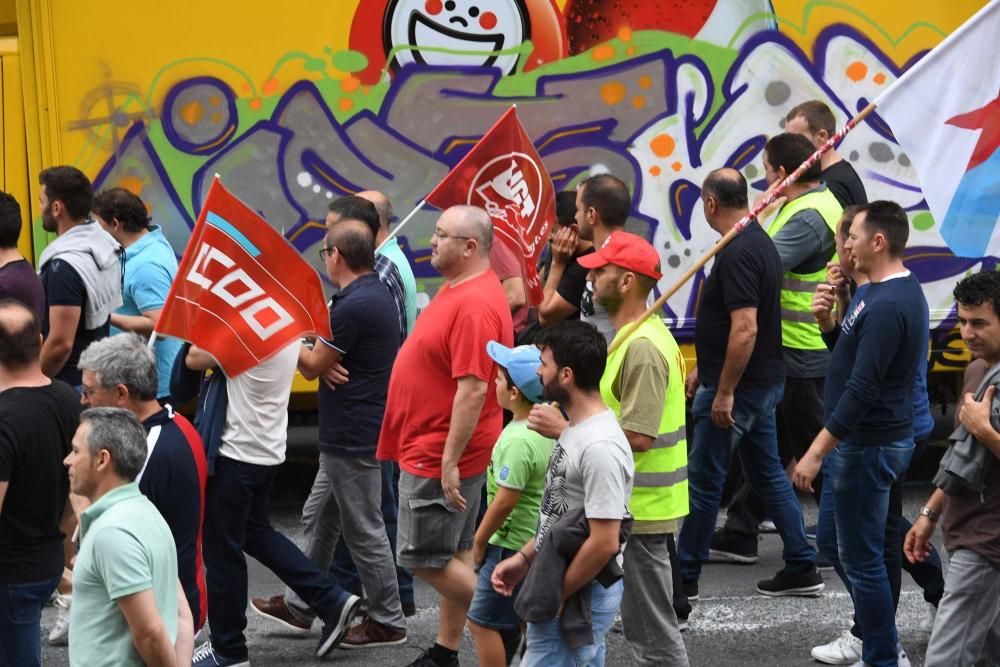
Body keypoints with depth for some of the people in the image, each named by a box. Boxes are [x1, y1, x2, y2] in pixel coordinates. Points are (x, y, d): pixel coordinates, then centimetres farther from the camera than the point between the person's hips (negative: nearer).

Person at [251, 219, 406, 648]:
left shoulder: (354, 306, -24)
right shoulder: (375, 295, 8)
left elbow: (312, 366, -15)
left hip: (352, 438, -10)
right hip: (351, 432, 10)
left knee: (363, 530, 0)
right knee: (322, 517, 18)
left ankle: (387, 622, 9)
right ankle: (299, 606, 28)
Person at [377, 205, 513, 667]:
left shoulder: (475, 305, -24)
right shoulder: (457, 287, 10)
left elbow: (473, 389, -28)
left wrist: (450, 461, -27)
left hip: (440, 456, -10)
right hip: (432, 449, 10)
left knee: (423, 558, -4)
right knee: (455, 553, 14)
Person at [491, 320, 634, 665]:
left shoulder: (600, 447, -25)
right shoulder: (576, 429, 9)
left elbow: (604, 543, -26)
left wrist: (555, 595, -17)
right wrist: (525, 558, 11)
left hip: (582, 595, -10)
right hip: (562, 588, 10)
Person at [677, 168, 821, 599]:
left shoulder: (737, 254, -22)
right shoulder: (760, 242, 11)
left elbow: (745, 328, -28)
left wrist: (724, 392, -23)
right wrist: (704, 370, 26)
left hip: (736, 387, -10)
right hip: (764, 383, 10)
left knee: (703, 479, 0)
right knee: (767, 474, 14)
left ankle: (683, 577, 8)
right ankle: (801, 568, 16)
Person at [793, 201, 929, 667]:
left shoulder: (888, 306, -23)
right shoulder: (901, 293, 11)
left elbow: (862, 389, -27)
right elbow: (852, 354, 18)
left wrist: (817, 451, -26)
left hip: (868, 445, -11)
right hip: (881, 439, 11)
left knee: (862, 557, -3)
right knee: (834, 536, 21)